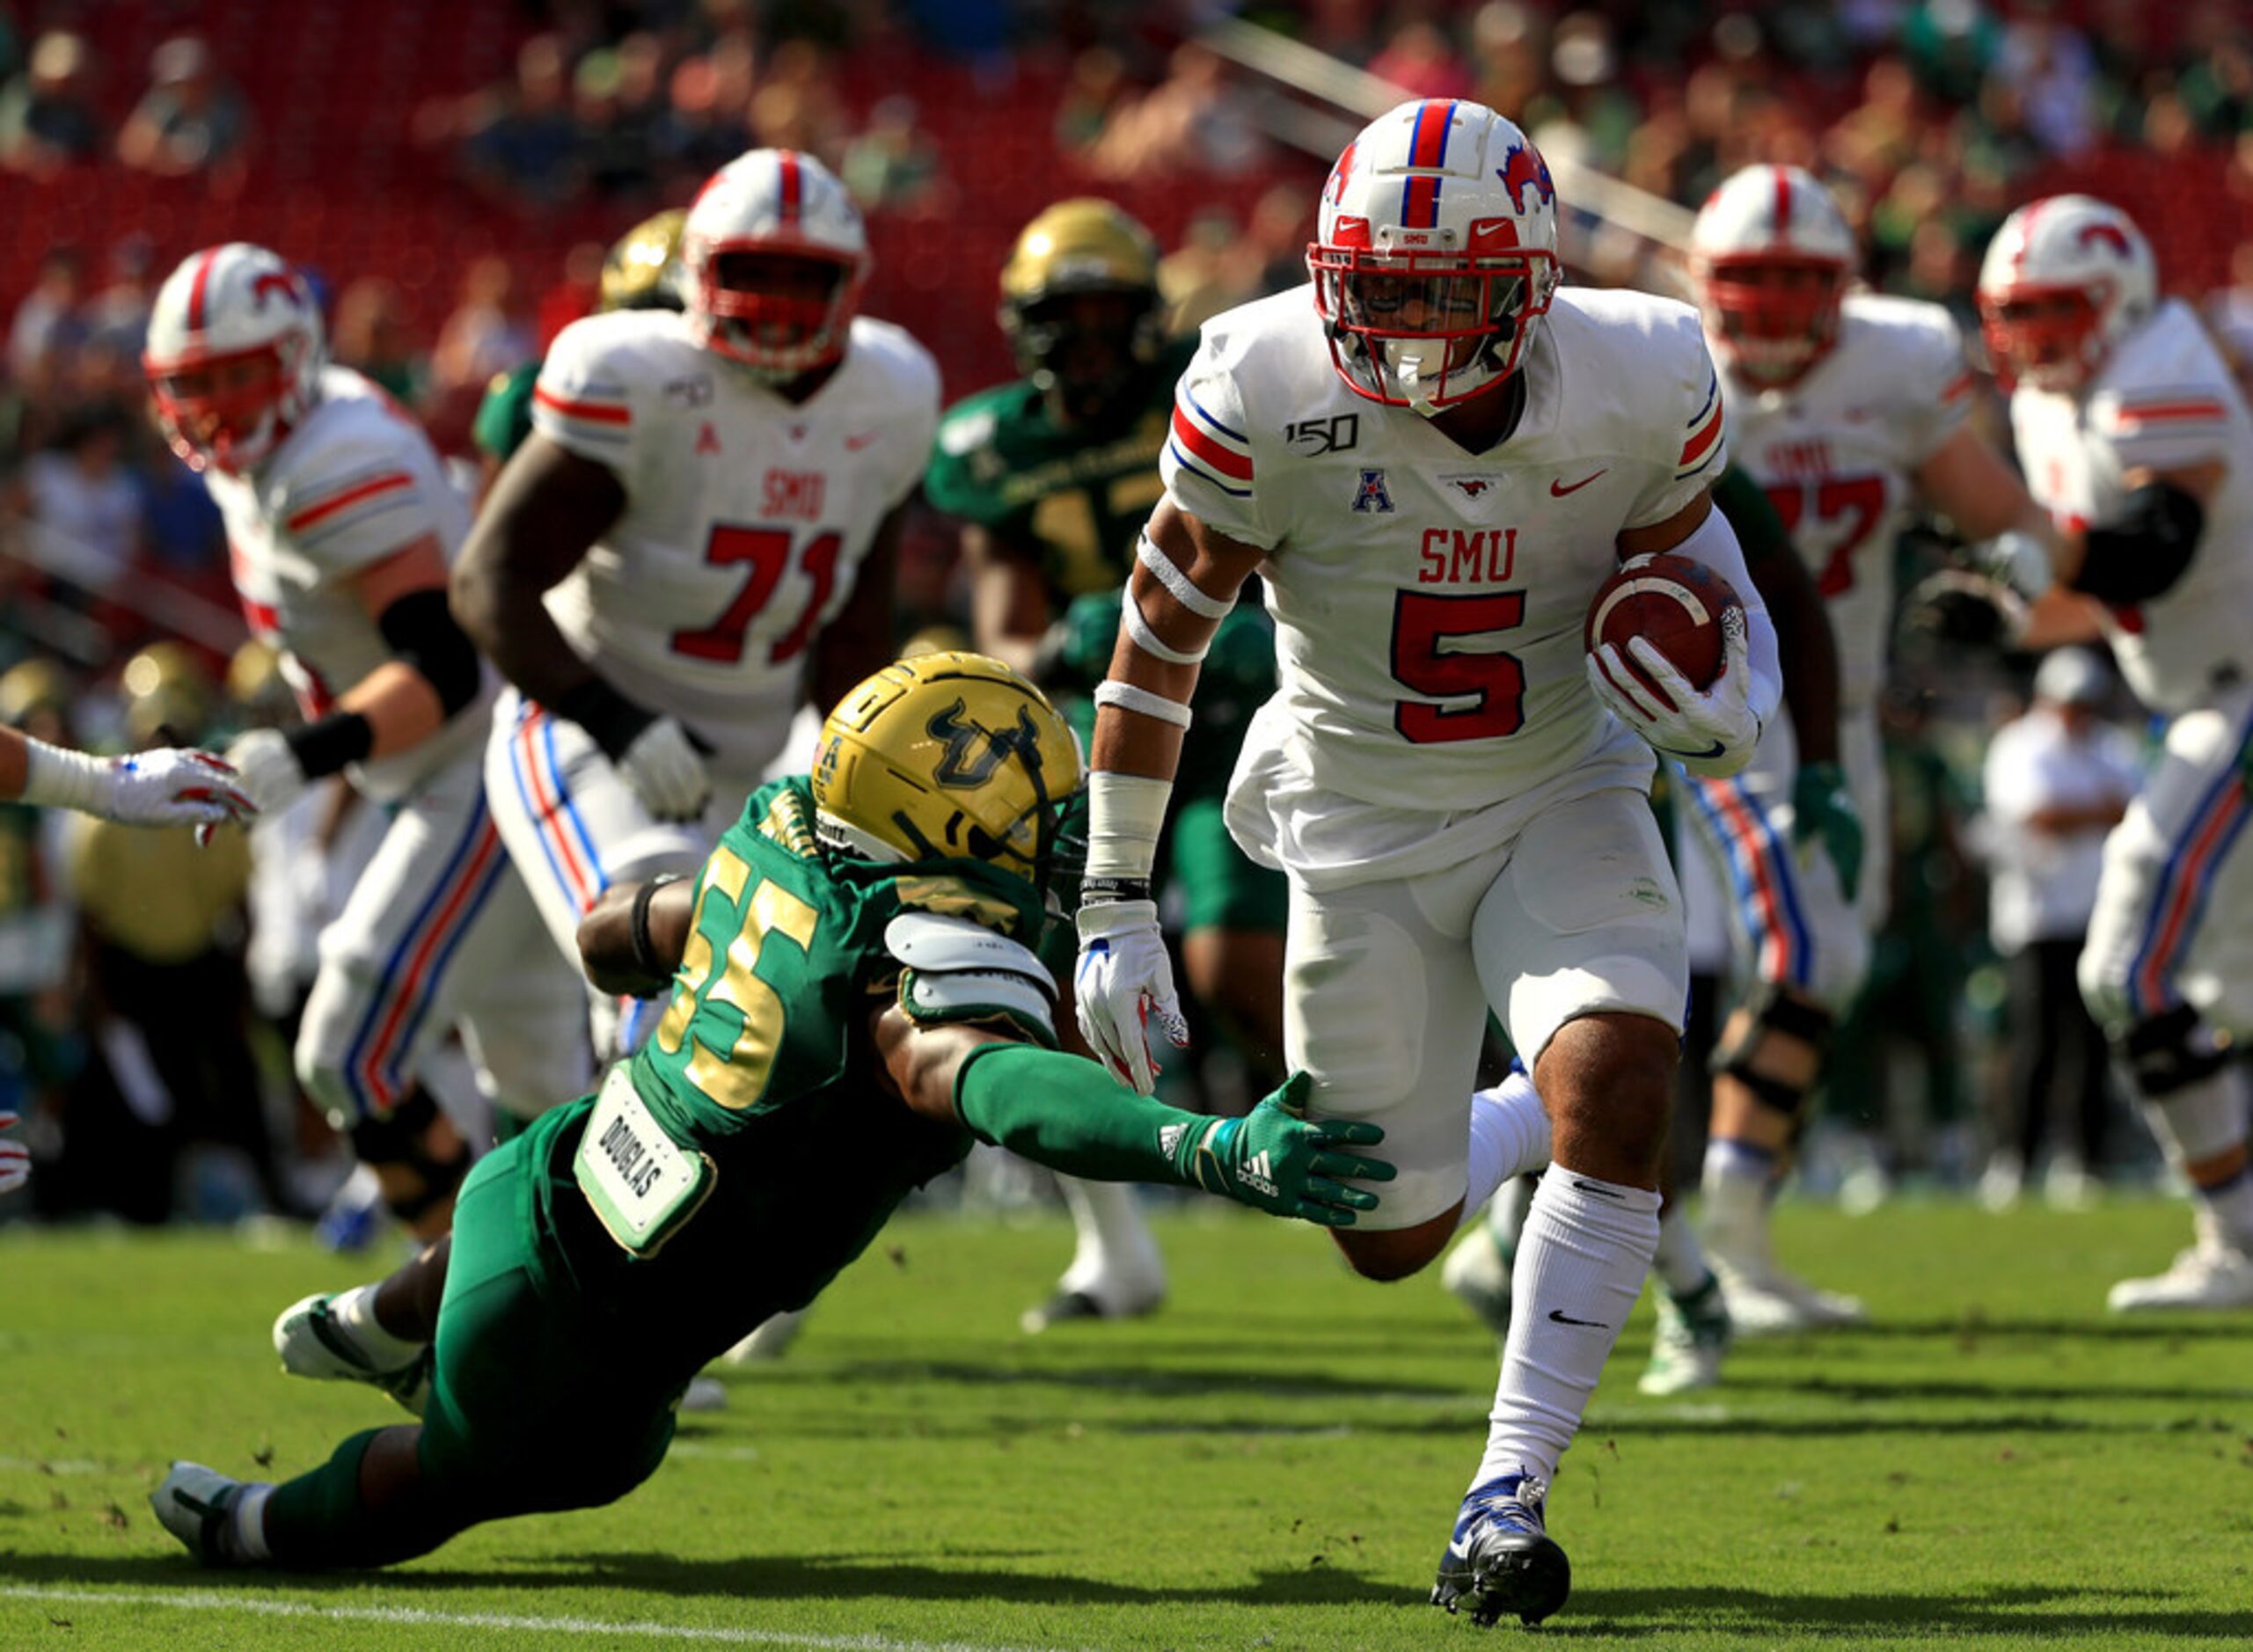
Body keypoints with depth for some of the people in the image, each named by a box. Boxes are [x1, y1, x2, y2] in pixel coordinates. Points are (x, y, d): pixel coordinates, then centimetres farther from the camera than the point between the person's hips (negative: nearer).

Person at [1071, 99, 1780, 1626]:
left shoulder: (1641, 386, -19)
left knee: (1618, 1083, -26)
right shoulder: (1269, 393, -23)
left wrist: (1727, 710, -18)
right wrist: (1115, 901, -8)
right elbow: (1161, 638, -10)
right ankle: (1481, 1135, 45)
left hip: (1563, 798, 0)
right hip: (1362, 823, 0)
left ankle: (1510, 1495, -14)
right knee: (1394, 1241, 5)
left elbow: (1680, 557, 4)